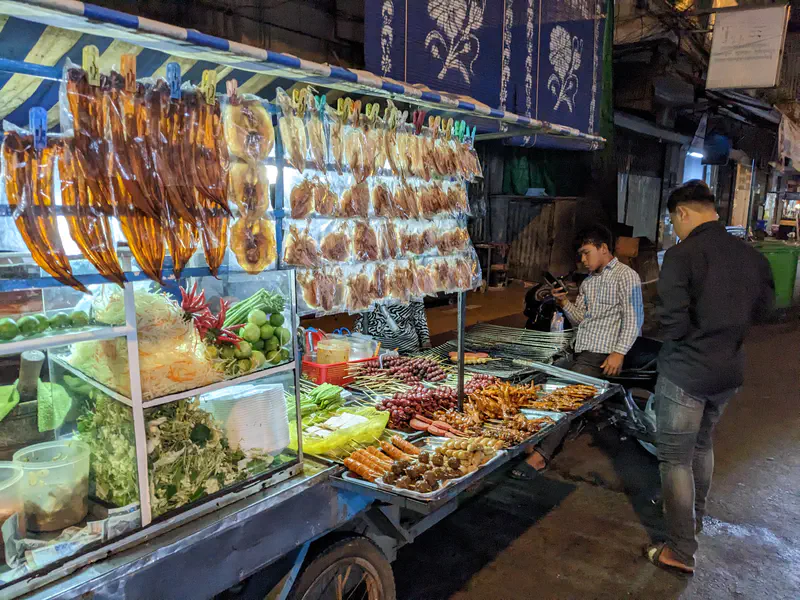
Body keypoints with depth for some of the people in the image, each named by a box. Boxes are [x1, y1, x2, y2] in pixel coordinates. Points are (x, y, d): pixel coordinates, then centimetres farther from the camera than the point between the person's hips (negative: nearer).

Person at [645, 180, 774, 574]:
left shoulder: (682, 255, -20)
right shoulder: (750, 254, 1)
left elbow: (672, 323, -23)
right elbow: (762, 308, 11)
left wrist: (686, 337, -2)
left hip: (686, 372, -7)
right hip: (730, 370, 7)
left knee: (675, 458, 6)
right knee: (702, 443, 27)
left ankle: (681, 552, 14)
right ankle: (694, 516, 47)